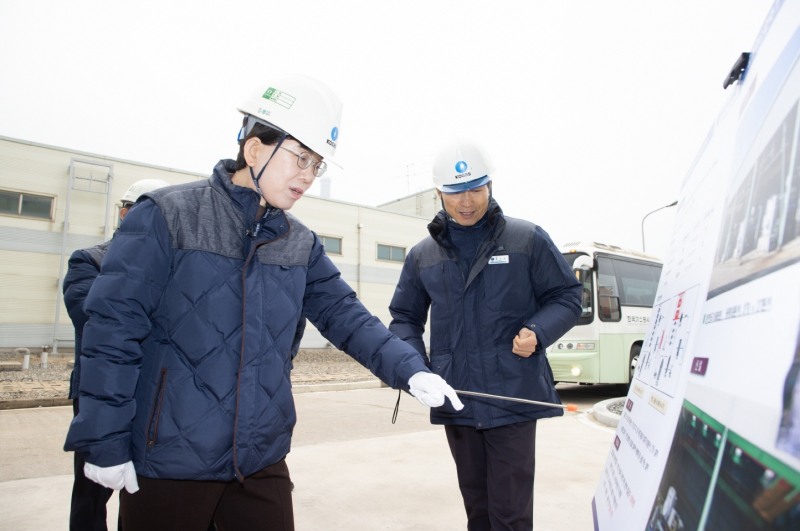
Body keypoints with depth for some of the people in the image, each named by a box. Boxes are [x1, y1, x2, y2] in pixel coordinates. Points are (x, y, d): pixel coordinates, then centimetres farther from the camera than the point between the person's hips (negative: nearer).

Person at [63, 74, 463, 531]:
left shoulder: (301, 245, 5)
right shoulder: (166, 217, -10)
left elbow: (346, 316, 1)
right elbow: (113, 330, -11)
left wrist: (410, 370, -13)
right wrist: (106, 444, -10)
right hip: (169, 461, -4)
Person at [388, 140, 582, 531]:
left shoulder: (527, 240, -1)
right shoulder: (422, 255, 7)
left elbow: (567, 297, 4)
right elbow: (405, 318, 14)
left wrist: (537, 332, -15)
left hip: (512, 400, -3)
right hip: (456, 403, 3)